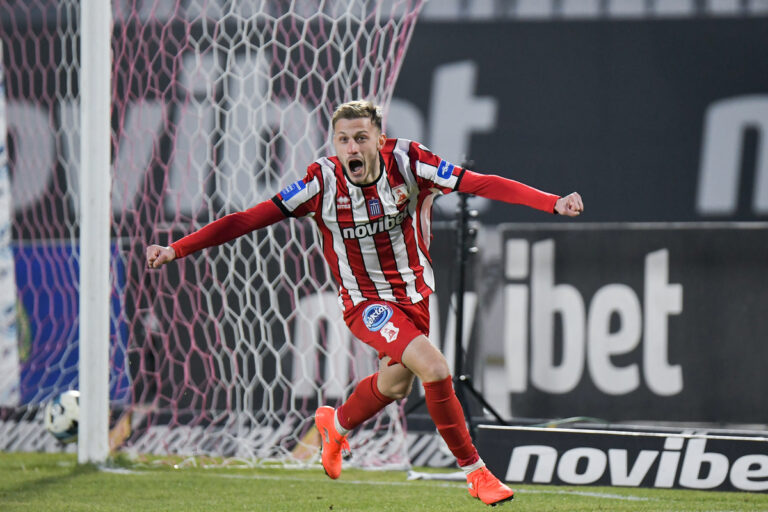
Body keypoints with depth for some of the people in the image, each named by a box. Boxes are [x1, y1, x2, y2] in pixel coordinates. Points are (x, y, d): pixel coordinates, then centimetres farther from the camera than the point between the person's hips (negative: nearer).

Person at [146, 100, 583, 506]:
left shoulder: (406, 161, -17)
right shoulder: (324, 181, -20)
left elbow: (481, 184, -21)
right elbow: (249, 220, -19)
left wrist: (553, 203, -31)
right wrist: (176, 250, -26)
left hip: (416, 292, 4)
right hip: (366, 301, -4)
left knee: (396, 383, 22)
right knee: (434, 368, -24)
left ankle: (335, 424, 55)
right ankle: (474, 471, -9)